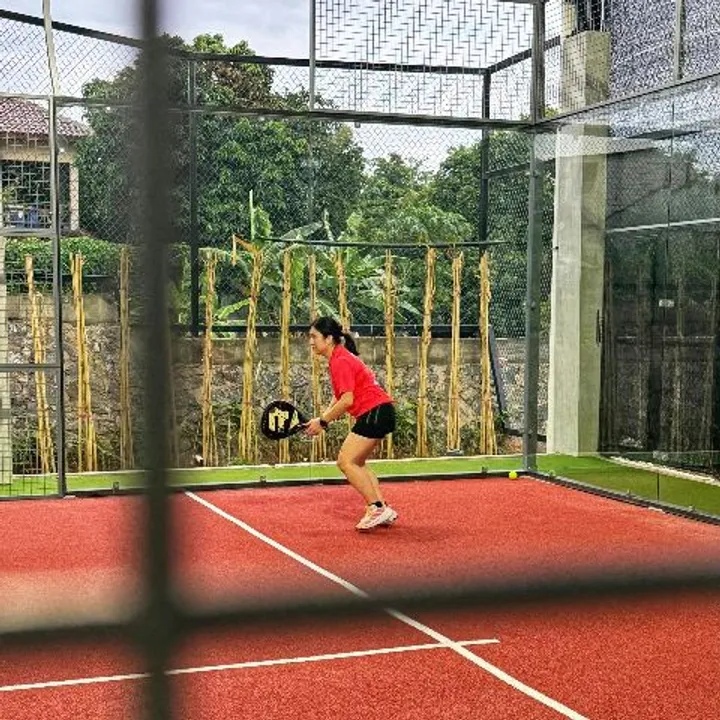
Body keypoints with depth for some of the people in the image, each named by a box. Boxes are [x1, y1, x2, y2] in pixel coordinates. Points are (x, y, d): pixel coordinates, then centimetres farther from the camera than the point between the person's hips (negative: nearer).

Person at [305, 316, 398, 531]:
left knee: (346, 461, -9)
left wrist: (323, 422, -12)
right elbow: (341, 398, 18)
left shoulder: (340, 361, -15)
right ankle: (383, 510, 15)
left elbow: (347, 401, -20)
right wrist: (322, 418, 7)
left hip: (375, 412, -10)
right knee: (357, 463, 16)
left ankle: (377, 509, -8)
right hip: (380, 412, 10)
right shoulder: (338, 358, 15)